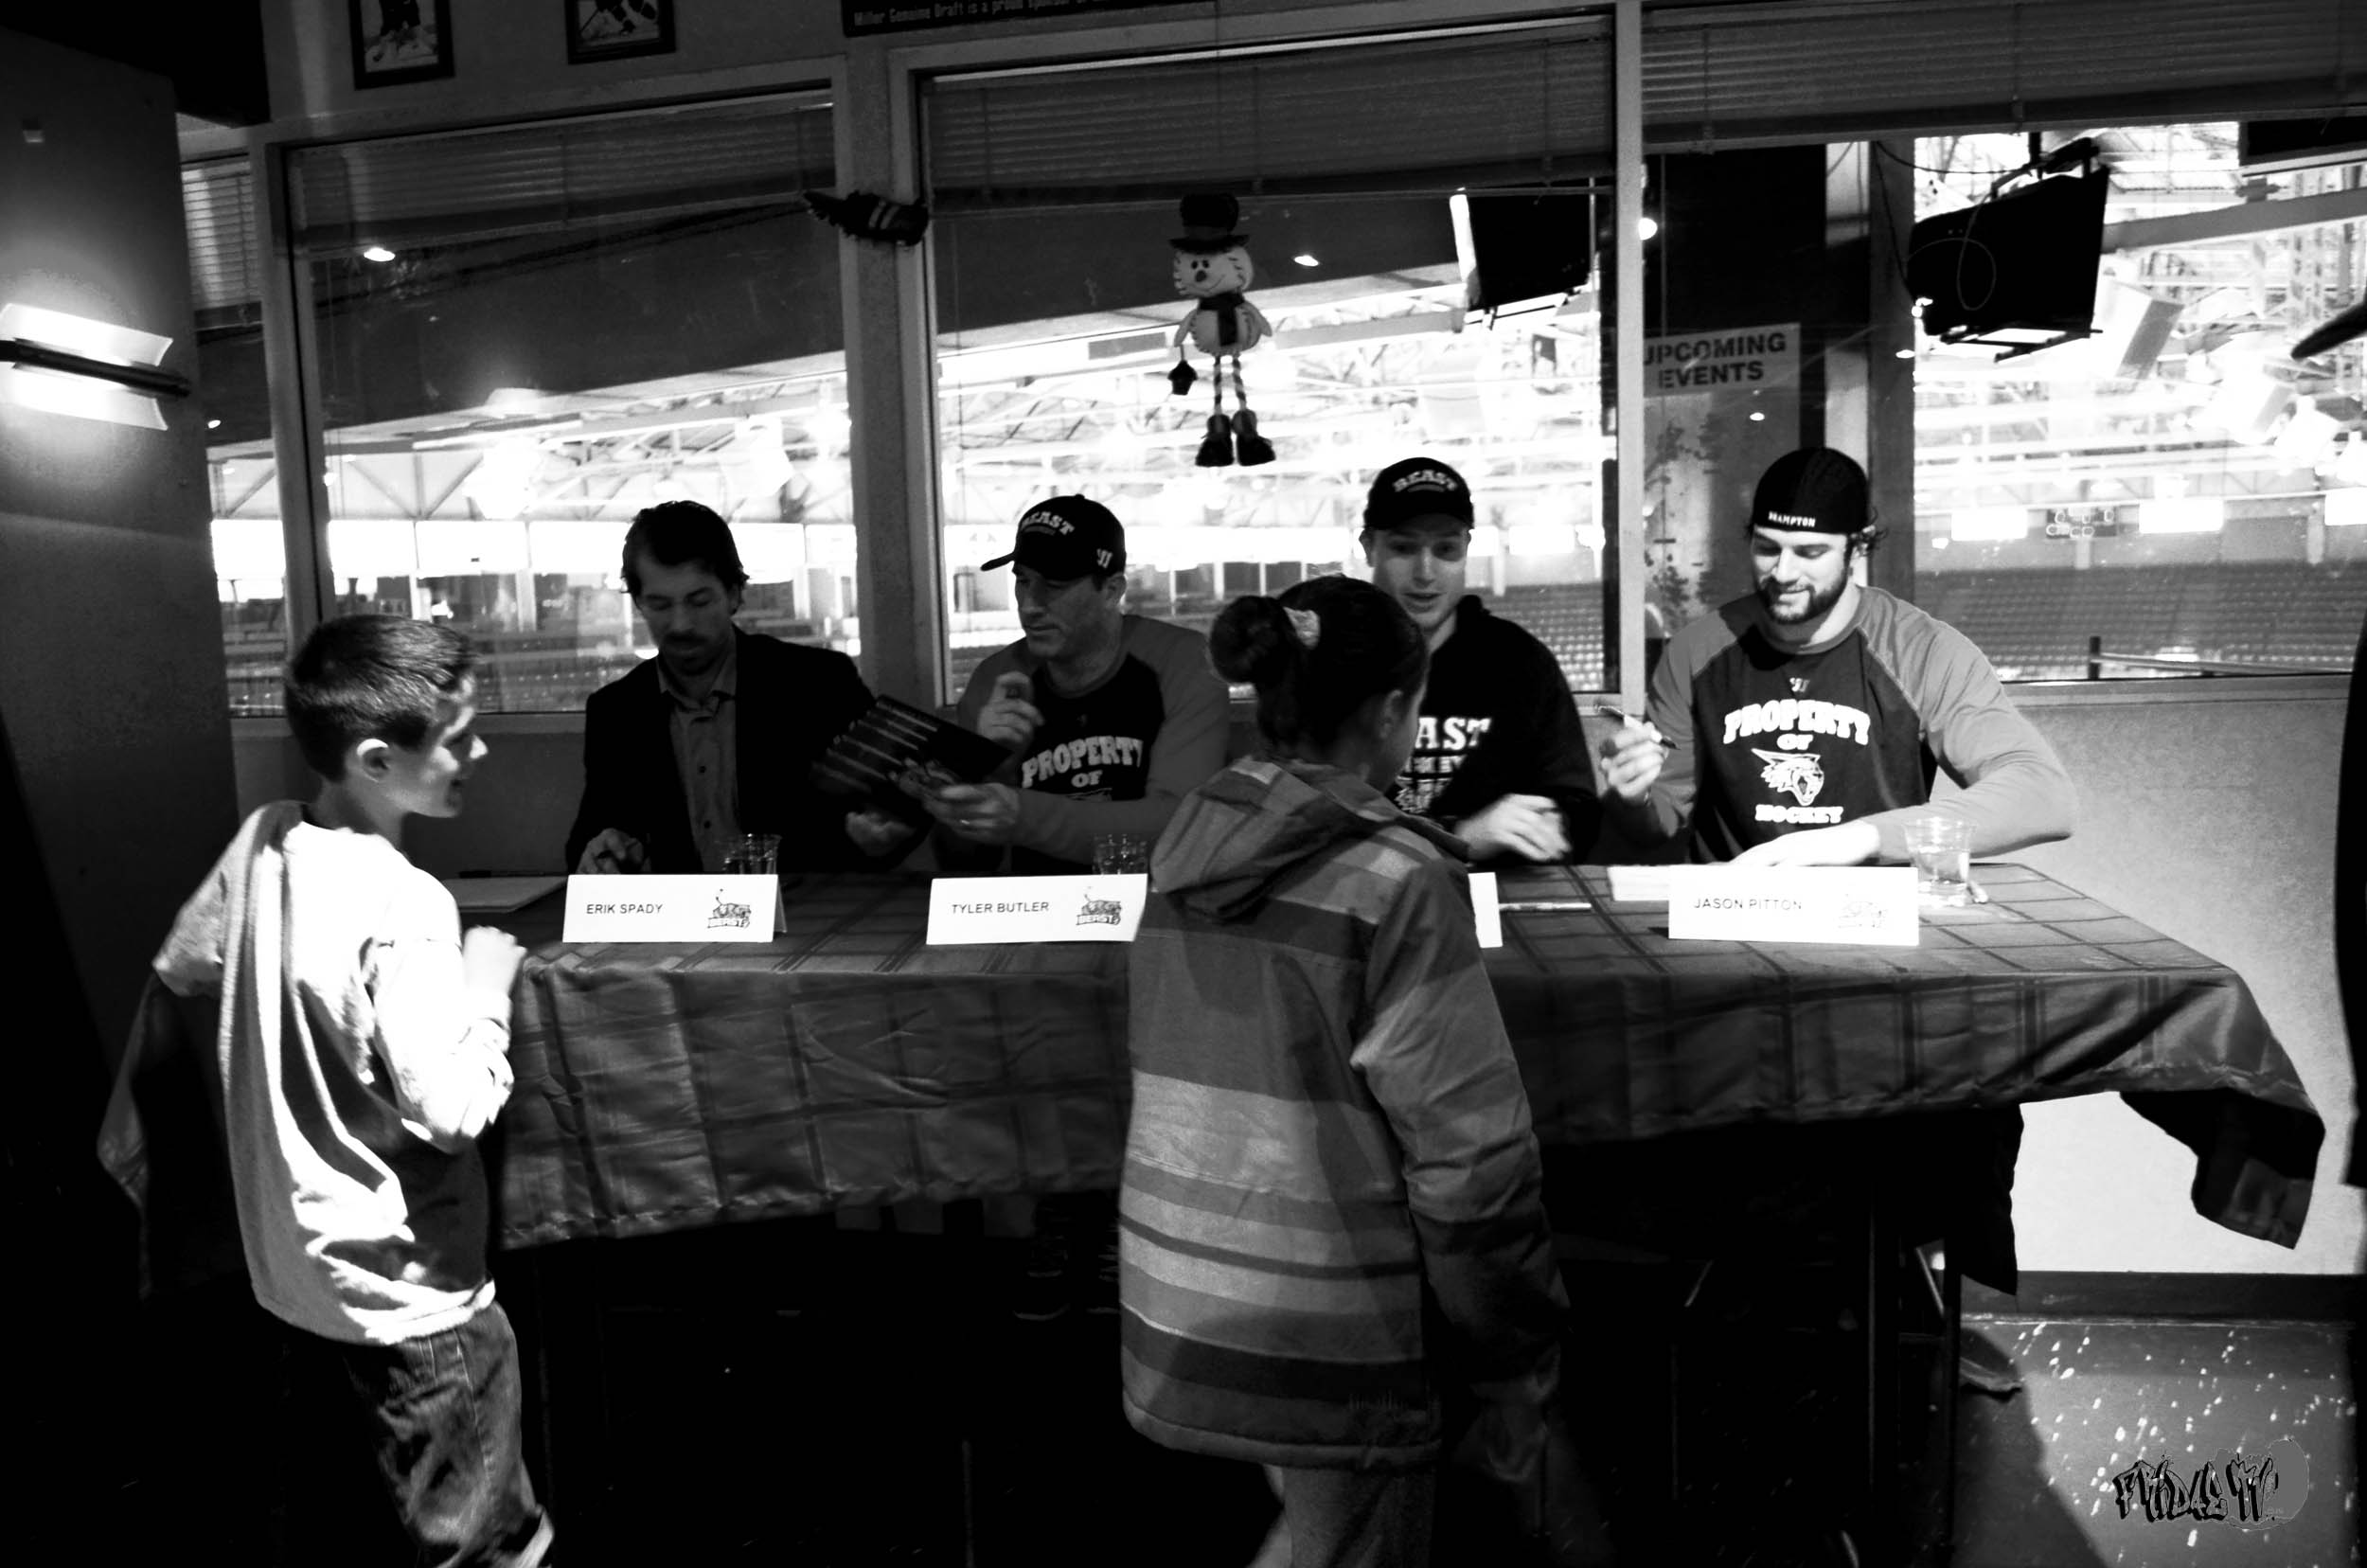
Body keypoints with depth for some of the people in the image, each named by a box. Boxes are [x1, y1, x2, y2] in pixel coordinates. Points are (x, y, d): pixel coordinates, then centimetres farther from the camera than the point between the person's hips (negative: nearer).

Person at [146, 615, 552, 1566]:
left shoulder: (263, 837, -4)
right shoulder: (403, 903, -28)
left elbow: (180, 969, 13)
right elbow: (454, 1114, -28)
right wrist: (486, 982, -15)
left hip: (293, 1264, 8)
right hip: (405, 1285, -8)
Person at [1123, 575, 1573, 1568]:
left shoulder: (1184, 848, 2)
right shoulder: (1397, 884, -17)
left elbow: (1169, 1075, 8)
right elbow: (1467, 1157, -16)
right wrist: (1515, 1360, -4)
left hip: (1173, 1315, 6)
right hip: (1333, 1344, -6)